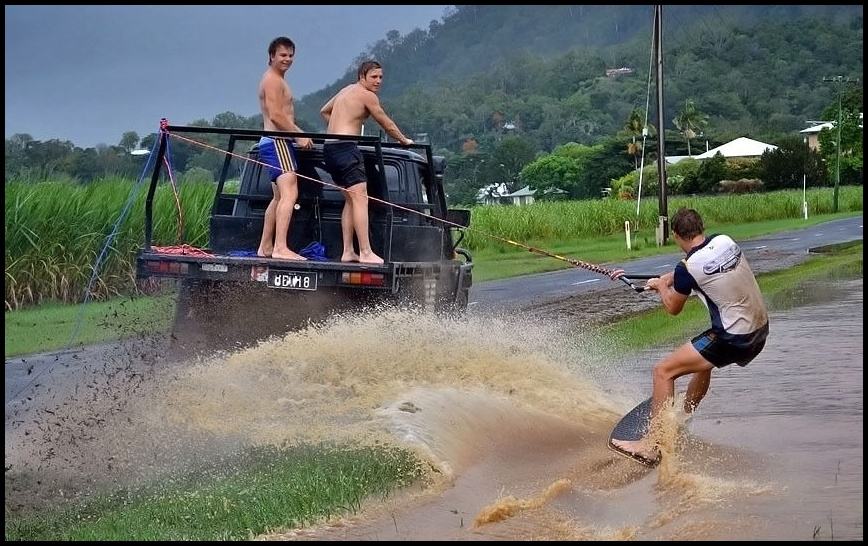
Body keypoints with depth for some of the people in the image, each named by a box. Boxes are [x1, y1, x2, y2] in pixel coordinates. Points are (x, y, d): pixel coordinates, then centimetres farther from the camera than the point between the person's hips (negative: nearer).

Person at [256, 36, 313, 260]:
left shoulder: (277, 80, 23)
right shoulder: (273, 80, -9)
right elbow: (275, 115, -19)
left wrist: (300, 134, 16)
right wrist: (299, 136, -17)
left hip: (274, 143, 11)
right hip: (277, 142, -11)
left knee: (279, 197, 18)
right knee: (289, 193, -22)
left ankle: (265, 247, 23)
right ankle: (280, 248, -32)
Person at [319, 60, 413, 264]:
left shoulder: (346, 90, 22)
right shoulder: (367, 95, -5)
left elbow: (324, 111, 35)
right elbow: (387, 125, 2)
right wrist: (404, 140, 17)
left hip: (329, 147, 10)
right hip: (346, 148, -10)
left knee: (350, 200, 13)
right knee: (360, 198, -14)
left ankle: (348, 252, 9)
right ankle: (366, 253, -21)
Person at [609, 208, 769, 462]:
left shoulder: (688, 268, -16)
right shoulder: (726, 242, 4)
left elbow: (673, 308, 2)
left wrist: (660, 285, 20)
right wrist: (664, 280, 30)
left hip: (734, 339, -8)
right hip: (760, 330, 8)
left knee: (663, 371, -6)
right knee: (703, 362, 34)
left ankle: (652, 444, -10)